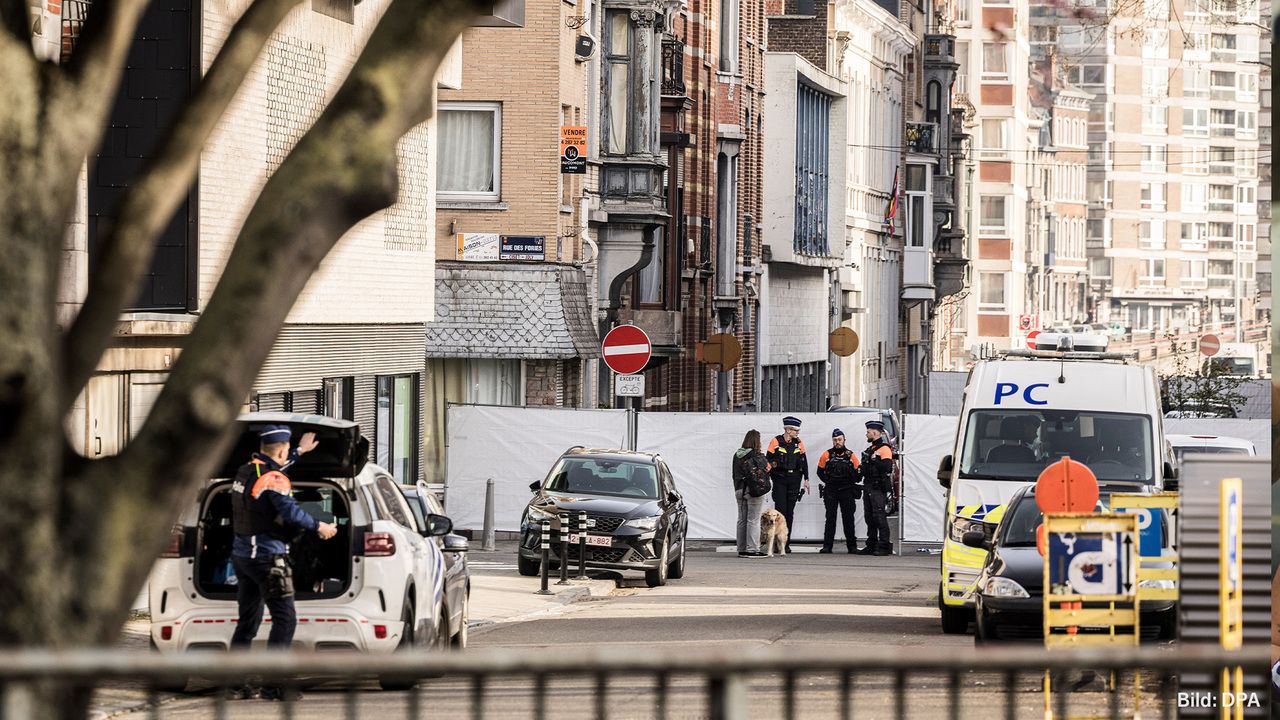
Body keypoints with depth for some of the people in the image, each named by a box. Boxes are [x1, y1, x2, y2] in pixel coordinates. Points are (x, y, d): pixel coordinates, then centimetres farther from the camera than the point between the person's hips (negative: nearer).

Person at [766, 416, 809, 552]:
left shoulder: (799, 443, 7)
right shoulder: (776, 442, -4)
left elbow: (804, 461, 13)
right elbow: (768, 460, -3)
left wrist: (806, 479, 9)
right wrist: (766, 479, -8)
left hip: (794, 480, 3)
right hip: (779, 480, -3)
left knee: (790, 512, 5)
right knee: (780, 510, -8)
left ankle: (786, 543, 9)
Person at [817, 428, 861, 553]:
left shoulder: (850, 455, 4)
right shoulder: (827, 455, 3)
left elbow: (857, 474, 8)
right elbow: (820, 472, 10)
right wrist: (828, 481, 1)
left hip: (847, 491, 0)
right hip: (831, 491, 0)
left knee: (848, 519, 2)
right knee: (830, 518, -1)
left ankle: (852, 545, 7)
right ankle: (827, 545, 0)